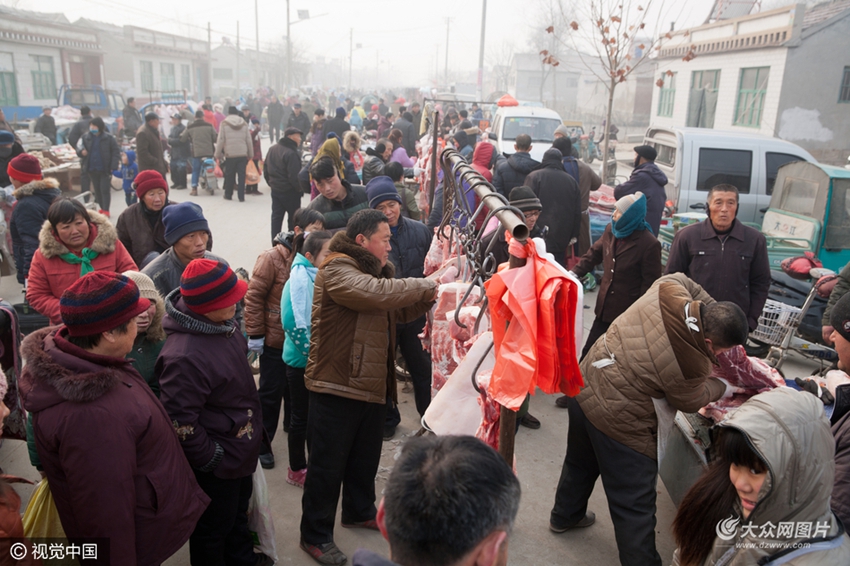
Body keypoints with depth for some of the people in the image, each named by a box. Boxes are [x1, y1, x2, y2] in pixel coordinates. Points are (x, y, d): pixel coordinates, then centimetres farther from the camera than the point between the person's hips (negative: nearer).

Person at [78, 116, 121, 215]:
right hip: (92, 169, 4)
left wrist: (113, 167, -14)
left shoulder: (109, 137, -7)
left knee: (105, 190, -3)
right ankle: (102, 208, 23)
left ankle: (106, 211, 2)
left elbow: (116, 152, -7)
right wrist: (81, 152, -16)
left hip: (105, 169, -4)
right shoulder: (85, 137, 2)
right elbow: (79, 150, 9)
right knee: (97, 190, 12)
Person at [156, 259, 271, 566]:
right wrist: (208, 457, -19)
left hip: (238, 447, 10)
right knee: (213, 527, 17)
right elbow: (179, 419, -32)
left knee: (238, 510, 32)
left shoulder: (222, 323, -7)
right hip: (217, 461, -9)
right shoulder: (185, 356, -37)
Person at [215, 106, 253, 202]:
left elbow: (220, 140, -3)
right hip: (243, 154, 1)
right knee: (242, 175, 3)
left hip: (230, 154, -1)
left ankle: (228, 195, 20)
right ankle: (241, 196, 1)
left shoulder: (224, 124, -1)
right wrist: (251, 154, 15)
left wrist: (218, 154, 5)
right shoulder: (244, 124, 7)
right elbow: (249, 141, 7)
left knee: (229, 176, 10)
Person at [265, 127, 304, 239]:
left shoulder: (272, 149, 7)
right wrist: (299, 188, -9)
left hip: (275, 190, 8)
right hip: (290, 191, -8)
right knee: (293, 218, 6)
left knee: (276, 216, 11)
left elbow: (266, 170, 13)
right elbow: (294, 176, -24)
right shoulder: (291, 153, -22)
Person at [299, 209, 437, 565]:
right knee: (327, 465, 4)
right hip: (337, 387, -9)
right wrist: (425, 285, -21)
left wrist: (426, 298, -1)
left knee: (365, 458, 23)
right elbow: (379, 294, -33)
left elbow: (396, 312, 15)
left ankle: (359, 512, 44)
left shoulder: (371, 270, 16)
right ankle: (315, 536, 20)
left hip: (372, 386, 9)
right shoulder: (337, 271, -17)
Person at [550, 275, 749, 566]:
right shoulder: (692, 365, -25)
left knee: (581, 461, 32)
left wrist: (714, 310, 7)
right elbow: (689, 402, -2)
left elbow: (682, 280, 12)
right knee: (635, 508, 7)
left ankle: (564, 516, 55)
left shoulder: (668, 290, -13)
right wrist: (725, 388, 14)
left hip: (584, 387, 9)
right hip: (619, 422, -9)